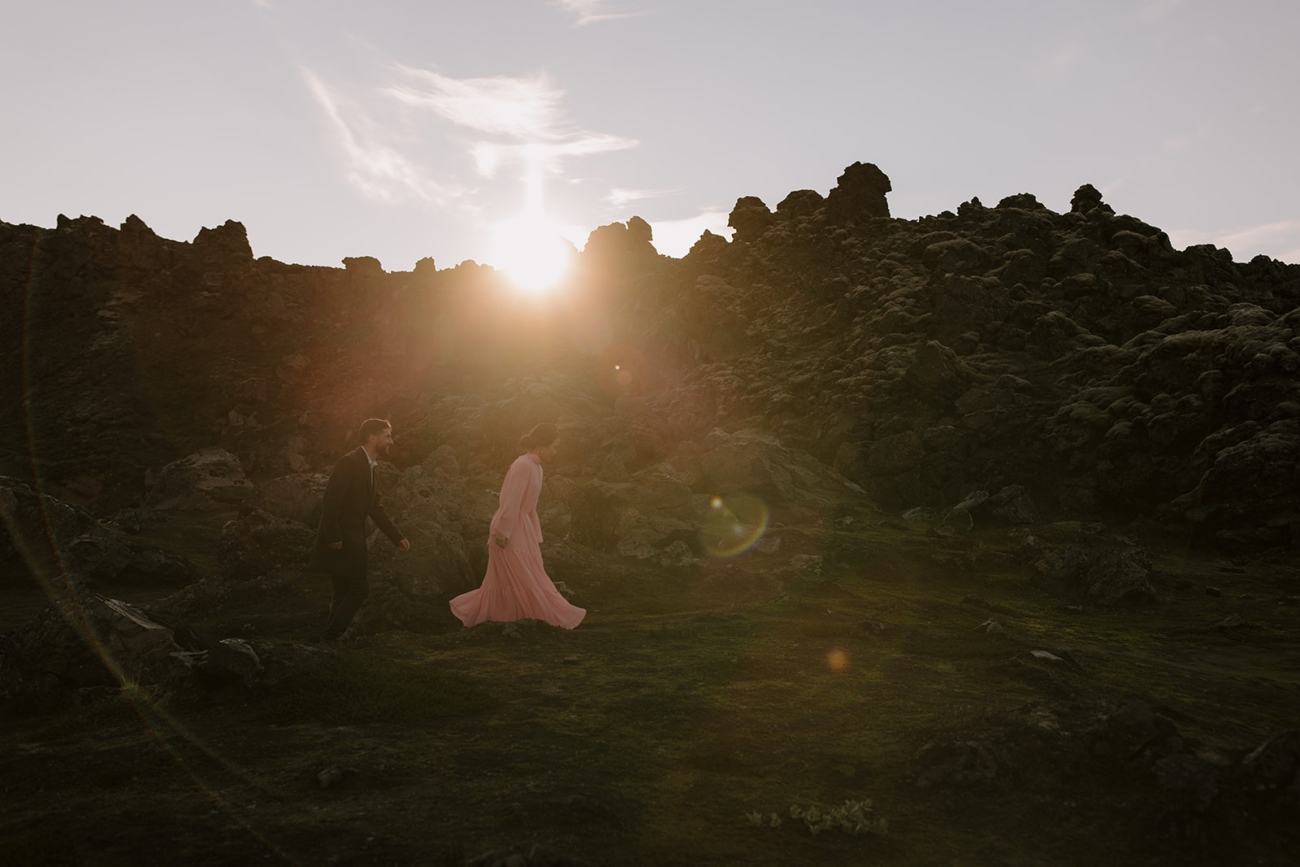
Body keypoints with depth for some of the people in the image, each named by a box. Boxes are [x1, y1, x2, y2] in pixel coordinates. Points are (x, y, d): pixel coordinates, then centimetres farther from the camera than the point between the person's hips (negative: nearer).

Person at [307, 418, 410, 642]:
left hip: (351, 539, 10)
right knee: (359, 588, -10)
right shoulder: (350, 462, -13)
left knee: (344, 593, 12)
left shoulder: (368, 467, 16)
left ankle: (328, 640, 19)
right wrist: (333, 537, -24)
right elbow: (330, 501, -20)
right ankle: (329, 638, -3)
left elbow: (375, 509, 20)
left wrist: (398, 537, 17)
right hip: (341, 539, -10)